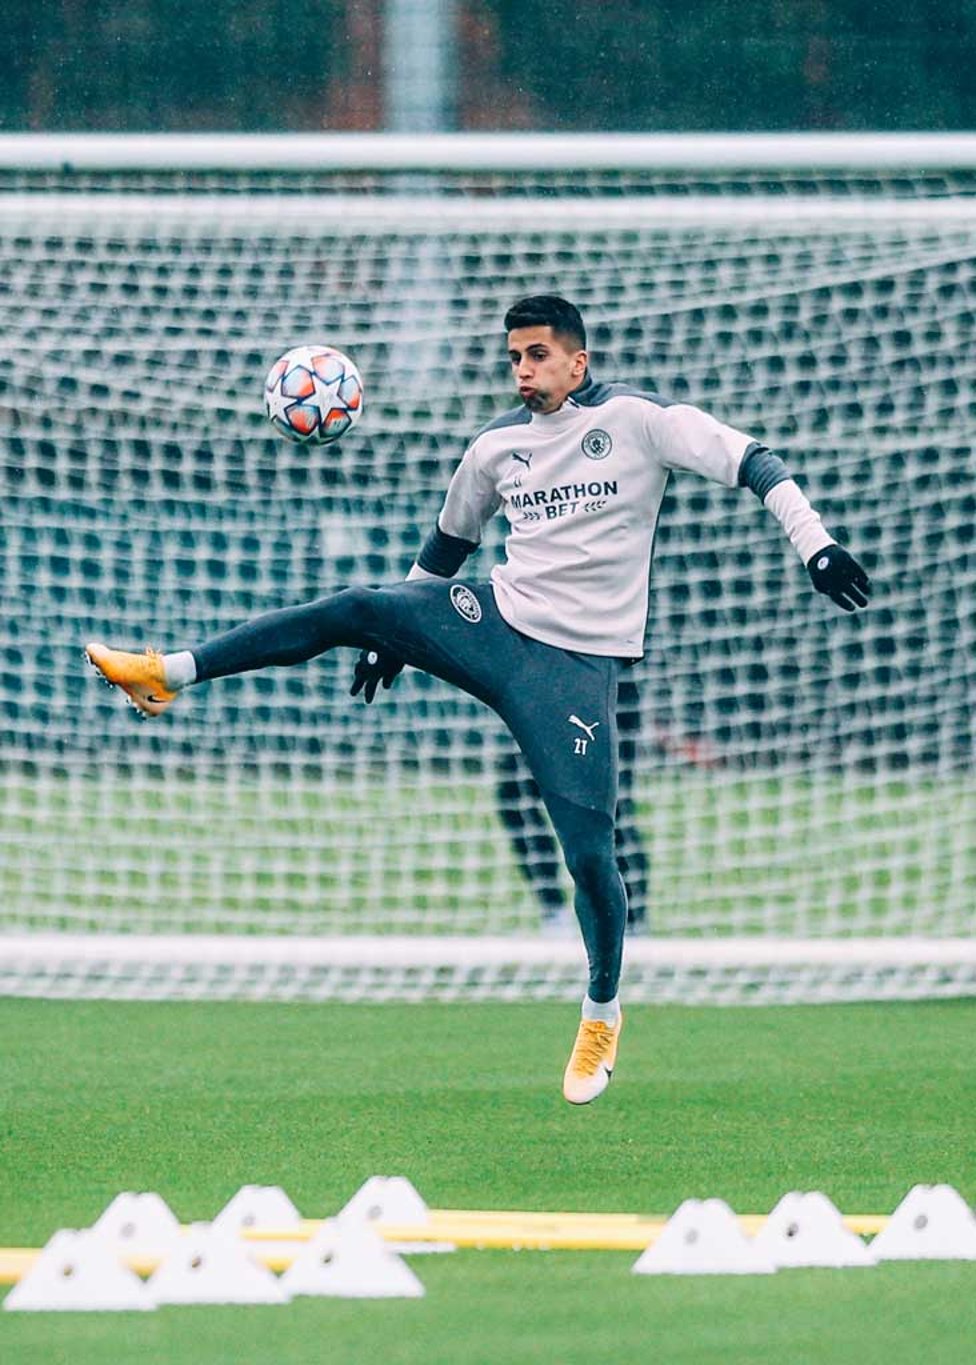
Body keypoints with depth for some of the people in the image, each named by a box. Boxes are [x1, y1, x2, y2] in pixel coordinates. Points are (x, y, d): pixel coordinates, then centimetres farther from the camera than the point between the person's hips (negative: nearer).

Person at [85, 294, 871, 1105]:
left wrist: (815, 543, -23)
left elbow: (748, 460, -11)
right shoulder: (498, 445, 10)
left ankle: (603, 1013, 12)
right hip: (493, 620, 4)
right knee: (356, 610, -18)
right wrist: (397, 635, 31)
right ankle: (168, 675, -16)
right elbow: (448, 541, 25)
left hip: (578, 664, -4)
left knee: (589, 851, -10)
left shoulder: (635, 420, -6)